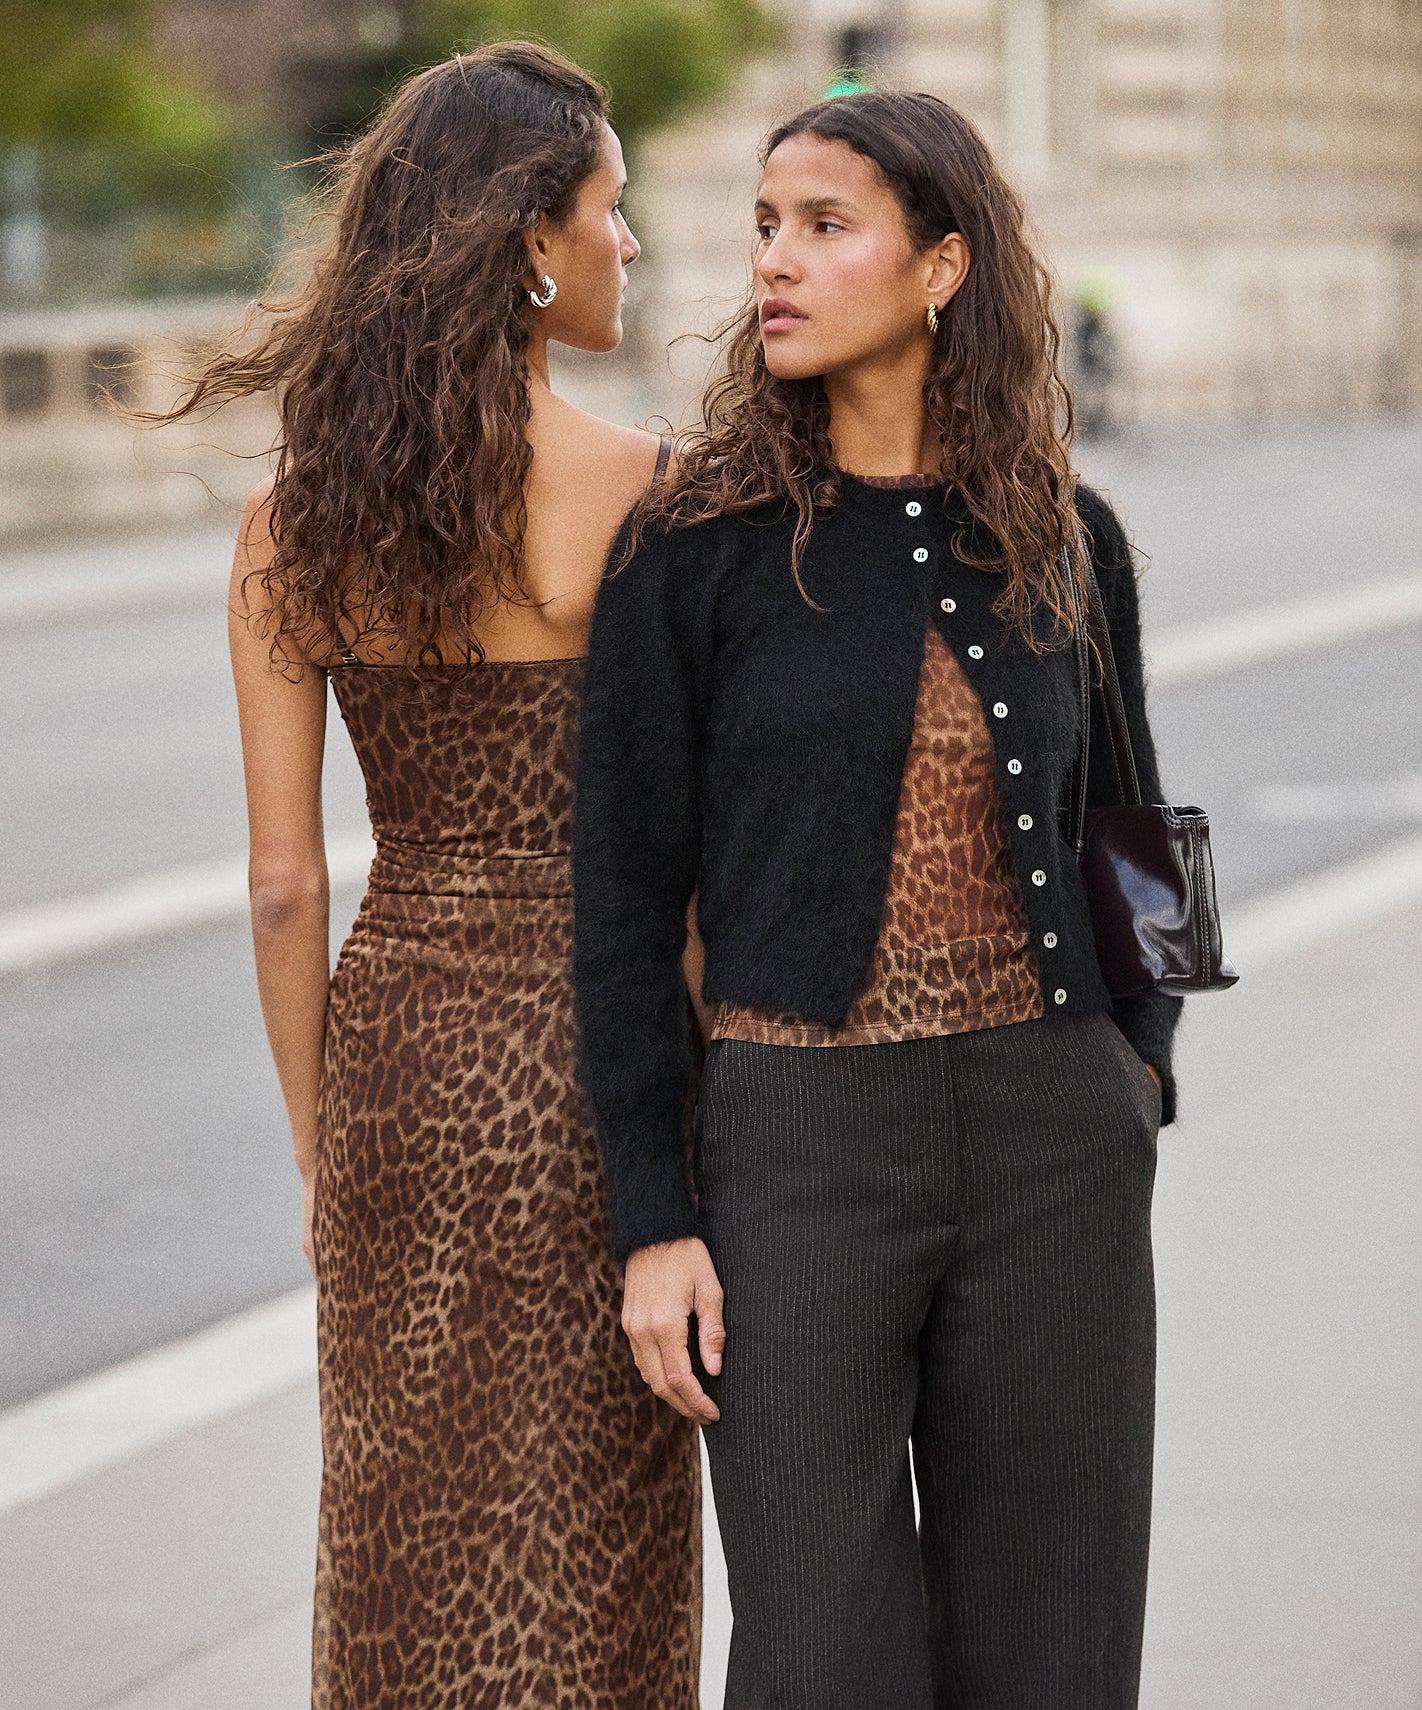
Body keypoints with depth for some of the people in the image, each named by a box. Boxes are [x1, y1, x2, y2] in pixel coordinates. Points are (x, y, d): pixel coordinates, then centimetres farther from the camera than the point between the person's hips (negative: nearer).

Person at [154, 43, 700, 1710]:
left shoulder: (294, 519, -1)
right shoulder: (639, 494, -14)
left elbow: (283, 882, 0)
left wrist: (317, 1148, 10)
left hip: (392, 1058, 4)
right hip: (580, 1058, -4)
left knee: (404, 1557, 16)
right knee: (579, 1574, 7)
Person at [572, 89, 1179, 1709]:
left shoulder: (1064, 541, 4)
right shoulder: (695, 547, -4)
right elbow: (625, 893, -3)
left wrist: (1138, 1074, 7)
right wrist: (652, 1218, -7)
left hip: (1055, 1144, 3)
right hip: (801, 1135, -3)